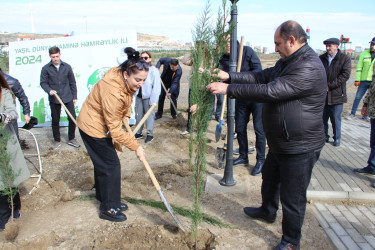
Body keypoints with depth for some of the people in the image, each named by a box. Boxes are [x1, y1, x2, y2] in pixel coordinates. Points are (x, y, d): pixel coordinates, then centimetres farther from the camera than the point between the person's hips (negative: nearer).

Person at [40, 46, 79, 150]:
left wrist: (74, 96, 7)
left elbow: (72, 82, 7)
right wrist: (49, 90, -18)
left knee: (72, 118, 0)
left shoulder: (67, 67, 2)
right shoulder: (46, 68, -2)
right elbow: (43, 83, 2)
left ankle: (71, 139, 19)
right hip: (54, 99, -1)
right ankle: (56, 140, 27)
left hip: (68, 98, 1)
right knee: (55, 120, 10)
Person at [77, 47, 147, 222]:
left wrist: (126, 114, 0)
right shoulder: (112, 92, -37)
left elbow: (127, 99, 15)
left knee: (103, 164, 19)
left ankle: (106, 200, 36)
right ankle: (109, 209, 11)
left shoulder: (125, 80, -10)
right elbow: (115, 129, -31)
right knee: (110, 165, -4)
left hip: (99, 125, 9)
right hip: (94, 128, -9)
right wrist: (136, 146, -25)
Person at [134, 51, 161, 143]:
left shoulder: (154, 71, -9)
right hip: (139, 96, 5)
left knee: (149, 116, 3)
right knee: (138, 115, 13)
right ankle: (138, 133, 28)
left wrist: (153, 101, -12)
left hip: (148, 97, -5)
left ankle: (150, 134, 17)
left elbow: (156, 87, -10)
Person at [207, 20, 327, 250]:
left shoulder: (309, 68, -27)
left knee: (292, 197, 5)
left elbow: (270, 92, -33)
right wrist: (229, 76, -4)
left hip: (300, 147, -10)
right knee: (270, 177, 28)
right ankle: (268, 211, 54)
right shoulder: (287, 62, 7)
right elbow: (261, 76, 7)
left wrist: (228, 89, -30)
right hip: (280, 142, 10)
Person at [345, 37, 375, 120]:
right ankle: (352, 114, 12)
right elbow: (359, 67, 1)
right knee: (358, 97, 2)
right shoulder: (364, 54, 3)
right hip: (364, 80, 0)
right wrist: (357, 80, -5)